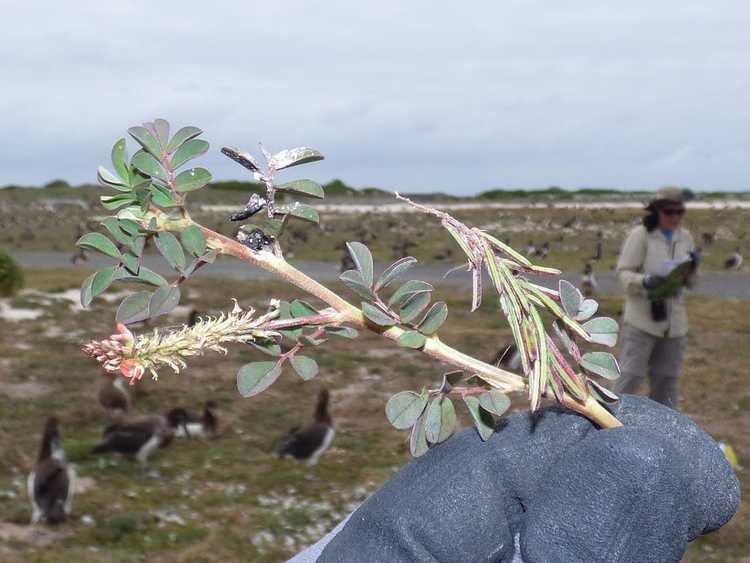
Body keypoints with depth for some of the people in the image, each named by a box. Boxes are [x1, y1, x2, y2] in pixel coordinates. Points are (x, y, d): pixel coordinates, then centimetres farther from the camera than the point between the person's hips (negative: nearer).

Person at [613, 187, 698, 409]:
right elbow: (624, 273, -10)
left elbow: (689, 281, 13)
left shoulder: (685, 237, 7)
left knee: (667, 379, 12)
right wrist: (645, 281, -28)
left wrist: (691, 267, -8)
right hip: (642, 317, -5)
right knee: (630, 376, -6)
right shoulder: (640, 235, -9)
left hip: (673, 320, 5)